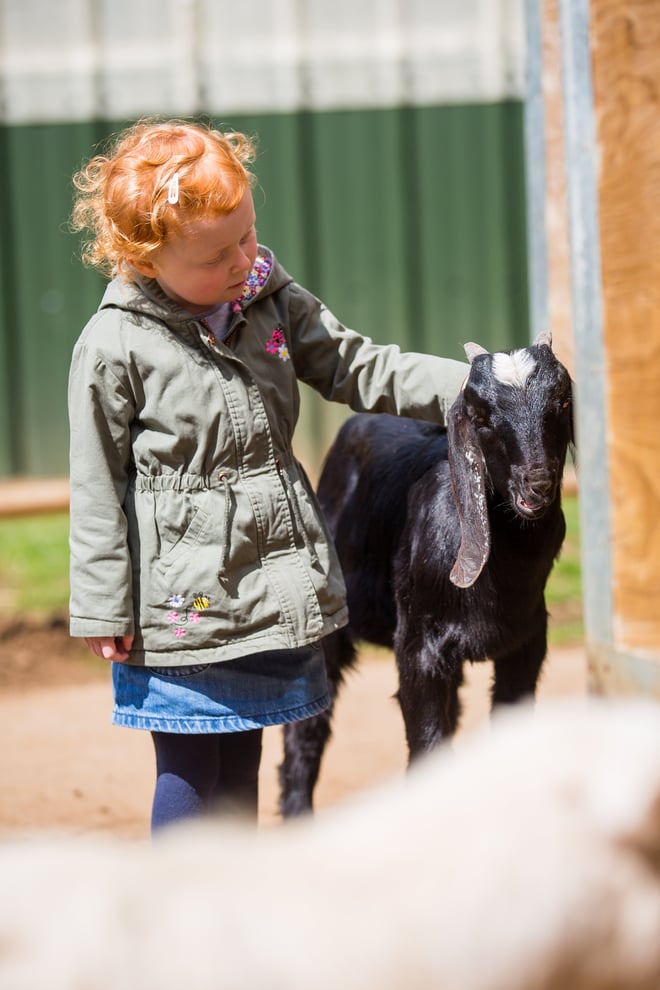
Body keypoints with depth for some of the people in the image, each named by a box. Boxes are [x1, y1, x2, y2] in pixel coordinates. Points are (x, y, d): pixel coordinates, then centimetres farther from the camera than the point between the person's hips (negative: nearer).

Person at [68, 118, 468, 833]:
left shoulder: (274, 303, 2)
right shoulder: (115, 347, -14)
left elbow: (358, 369, 5)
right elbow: (97, 488, -10)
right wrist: (103, 610, -9)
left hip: (268, 581, 5)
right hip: (179, 602, -5)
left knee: (241, 763, 15)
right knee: (189, 773, 2)